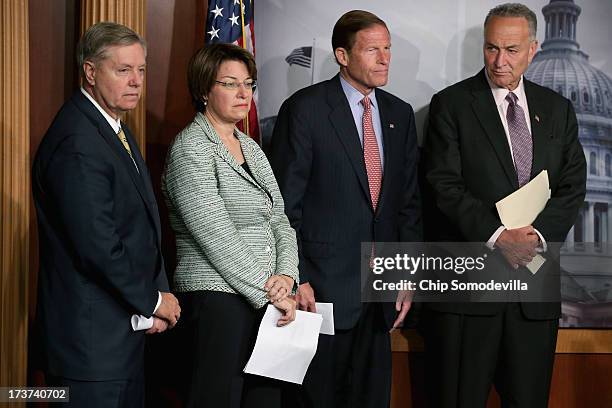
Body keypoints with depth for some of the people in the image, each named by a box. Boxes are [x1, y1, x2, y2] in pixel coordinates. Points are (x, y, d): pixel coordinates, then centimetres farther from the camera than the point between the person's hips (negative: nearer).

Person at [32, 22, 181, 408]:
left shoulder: (118, 130, 14)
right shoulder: (76, 144, -20)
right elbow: (97, 246, -23)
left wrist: (155, 297, 3)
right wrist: (154, 300, -10)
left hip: (126, 328, 10)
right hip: (92, 337, -10)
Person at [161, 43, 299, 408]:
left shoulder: (250, 147, 17)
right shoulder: (191, 148, -7)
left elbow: (280, 220, 14)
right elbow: (218, 239, -15)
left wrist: (286, 275, -5)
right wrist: (270, 292, -14)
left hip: (268, 298, 7)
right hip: (219, 298, -7)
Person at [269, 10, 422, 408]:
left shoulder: (400, 114, 11)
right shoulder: (305, 109, -7)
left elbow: (409, 202, 14)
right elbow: (285, 204, -9)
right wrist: (296, 279, -13)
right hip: (322, 287, -5)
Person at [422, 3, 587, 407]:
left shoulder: (558, 109, 13)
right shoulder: (451, 104, 1)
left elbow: (572, 187, 7)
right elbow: (446, 185, -8)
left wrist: (538, 234, -11)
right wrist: (497, 236, -18)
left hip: (536, 282, 4)